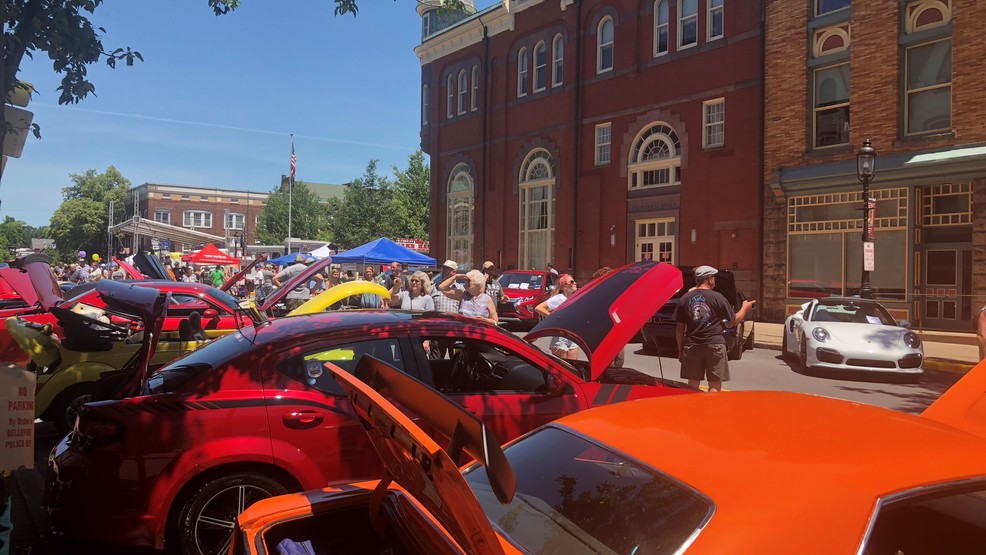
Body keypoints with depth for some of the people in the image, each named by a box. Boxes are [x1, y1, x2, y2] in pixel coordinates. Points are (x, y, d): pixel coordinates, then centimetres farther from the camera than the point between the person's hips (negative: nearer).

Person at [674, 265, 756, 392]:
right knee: (715, 385, 4)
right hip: (714, 344, -3)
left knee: (692, 384, 10)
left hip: (691, 346, 3)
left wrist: (680, 349, 12)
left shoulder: (685, 298, 2)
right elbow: (733, 321, 3)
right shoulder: (717, 298, -6)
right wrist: (745, 308, 19)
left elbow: (680, 329, 4)